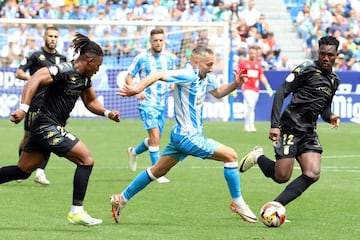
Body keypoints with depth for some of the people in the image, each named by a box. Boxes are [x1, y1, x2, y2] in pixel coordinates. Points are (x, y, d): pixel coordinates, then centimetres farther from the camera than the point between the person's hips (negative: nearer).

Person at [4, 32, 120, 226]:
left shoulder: (84, 78, 11)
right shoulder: (65, 71, -18)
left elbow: (90, 102, 24)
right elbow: (35, 79, -28)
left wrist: (107, 113, 7)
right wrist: (23, 108, -35)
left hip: (42, 128, 10)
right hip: (48, 127, -10)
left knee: (23, 170, 13)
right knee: (86, 159, -8)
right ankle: (76, 211, -6)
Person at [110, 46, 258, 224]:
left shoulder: (204, 78, 9)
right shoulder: (188, 75, -19)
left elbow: (218, 92, 25)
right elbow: (159, 75, -28)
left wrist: (236, 84, 7)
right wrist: (137, 89, -42)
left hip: (181, 135, 10)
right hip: (188, 136, -10)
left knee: (157, 171, 17)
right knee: (231, 156, -8)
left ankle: (122, 199, 23)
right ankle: (238, 204, 1)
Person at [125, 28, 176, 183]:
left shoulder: (169, 58, 6)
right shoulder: (141, 58, -7)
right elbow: (129, 77, -2)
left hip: (162, 104, 5)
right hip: (147, 102, -5)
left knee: (155, 139, 12)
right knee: (155, 137, -16)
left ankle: (134, 152, 41)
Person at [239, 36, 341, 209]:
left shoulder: (334, 81, 15)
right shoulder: (307, 69, -8)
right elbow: (281, 93, -12)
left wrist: (330, 117, 1)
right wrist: (275, 125, -19)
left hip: (309, 133, 7)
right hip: (290, 128, -7)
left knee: (312, 174, -12)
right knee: (282, 177, -8)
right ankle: (258, 157, 23)